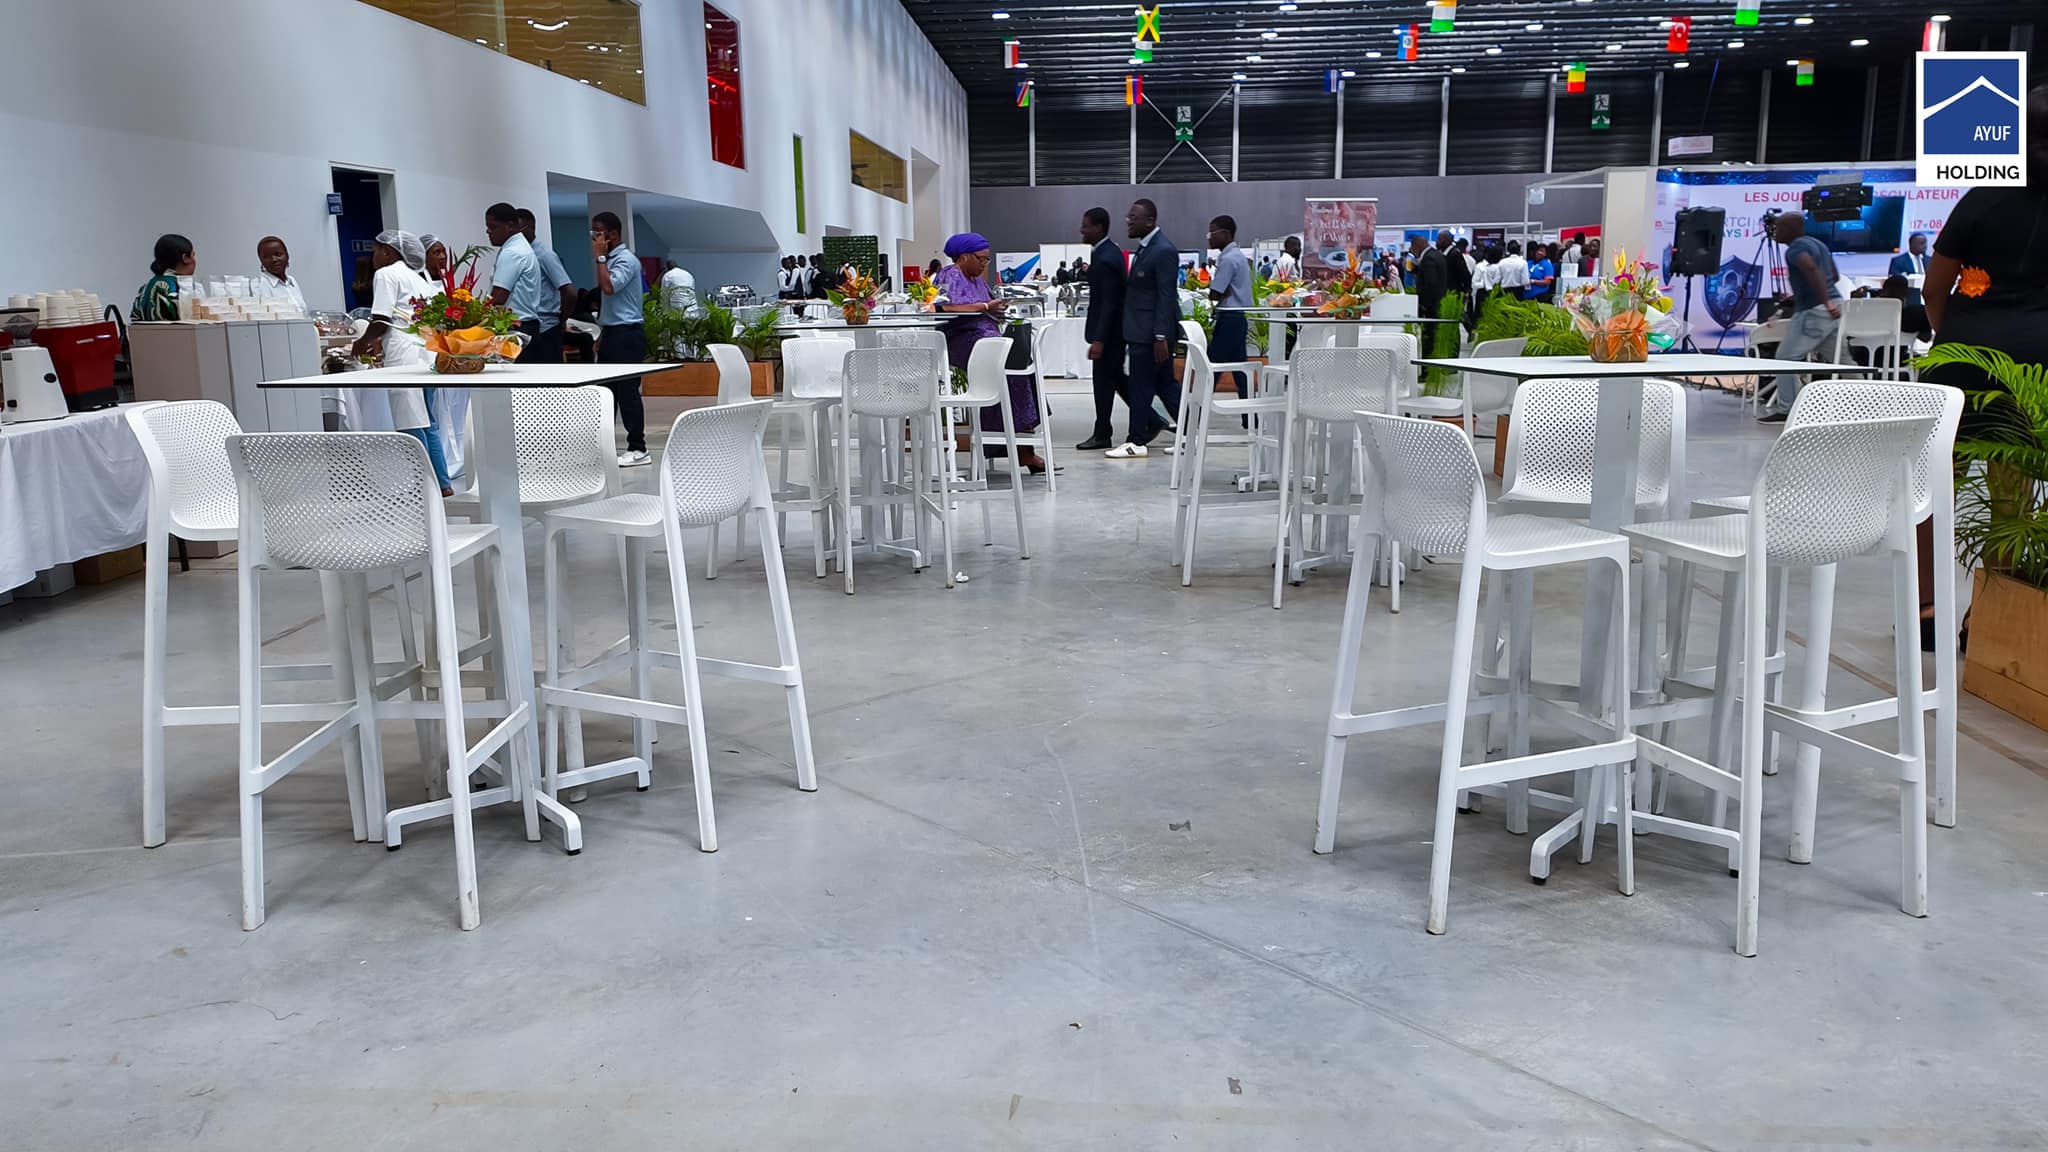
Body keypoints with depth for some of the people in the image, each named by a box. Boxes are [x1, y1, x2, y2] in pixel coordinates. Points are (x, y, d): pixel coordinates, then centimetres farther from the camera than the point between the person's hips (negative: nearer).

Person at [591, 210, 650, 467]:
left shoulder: (626, 260, -12)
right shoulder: (611, 259, 16)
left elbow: (609, 287, -27)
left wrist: (600, 257, -16)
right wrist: (602, 334, 20)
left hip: (627, 333, -10)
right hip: (612, 332, 10)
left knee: (627, 391, -7)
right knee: (604, 390, 11)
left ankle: (637, 449, -3)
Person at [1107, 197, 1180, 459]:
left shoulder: (1163, 251, -15)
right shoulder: (1144, 247, 14)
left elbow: (1166, 297, -18)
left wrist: (1160, 337, -21)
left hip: (1151, 333, -9)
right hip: (1141, 331, 9)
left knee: (1140, 387, -2)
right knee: (1165, 385, 13)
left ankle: (1136, 442, 6)